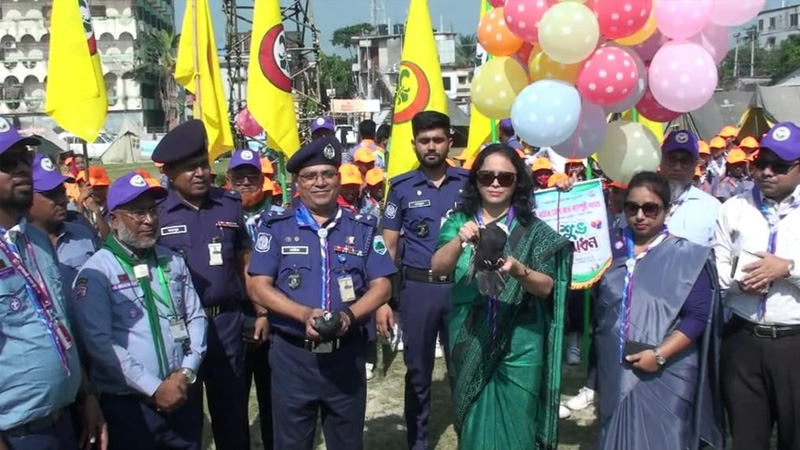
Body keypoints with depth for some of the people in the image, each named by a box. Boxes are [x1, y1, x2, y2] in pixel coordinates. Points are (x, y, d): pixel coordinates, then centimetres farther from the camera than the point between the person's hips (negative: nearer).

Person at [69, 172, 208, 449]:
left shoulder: (173, 262, 8)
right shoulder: (96, 272, -9)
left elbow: (196, 317, 9)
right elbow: (99, 343, -16)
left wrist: (186, 372, -5)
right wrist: (153, 388, -15)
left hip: (184, 393, 5)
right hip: (129, 402, -5)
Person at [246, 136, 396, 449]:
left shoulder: (363, 227, 6)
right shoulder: (277, 226, 1)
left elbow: (381, 286, 2)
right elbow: (258, 287, -5)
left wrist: (349, 315, -18)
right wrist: (305, 314, -21)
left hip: (347, 355, 1)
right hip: (292, 355, -1)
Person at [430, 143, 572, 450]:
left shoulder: (533, 230, -2)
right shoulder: (459, 222, 1)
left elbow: (546, 286, -10)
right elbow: (437, 268, -12)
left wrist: (518, 270, -30)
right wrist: (460, 241, -31)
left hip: (518, 347, -1)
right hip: (469, 343, 1)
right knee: (473, 425, 14)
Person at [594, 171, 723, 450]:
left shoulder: (687, 256, -4)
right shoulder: (612, 251, 7)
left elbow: (697, 316, -10)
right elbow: (597, 306, 10)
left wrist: (660, 355, -18)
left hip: (665, 373, -3)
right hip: (614, 371, 4)